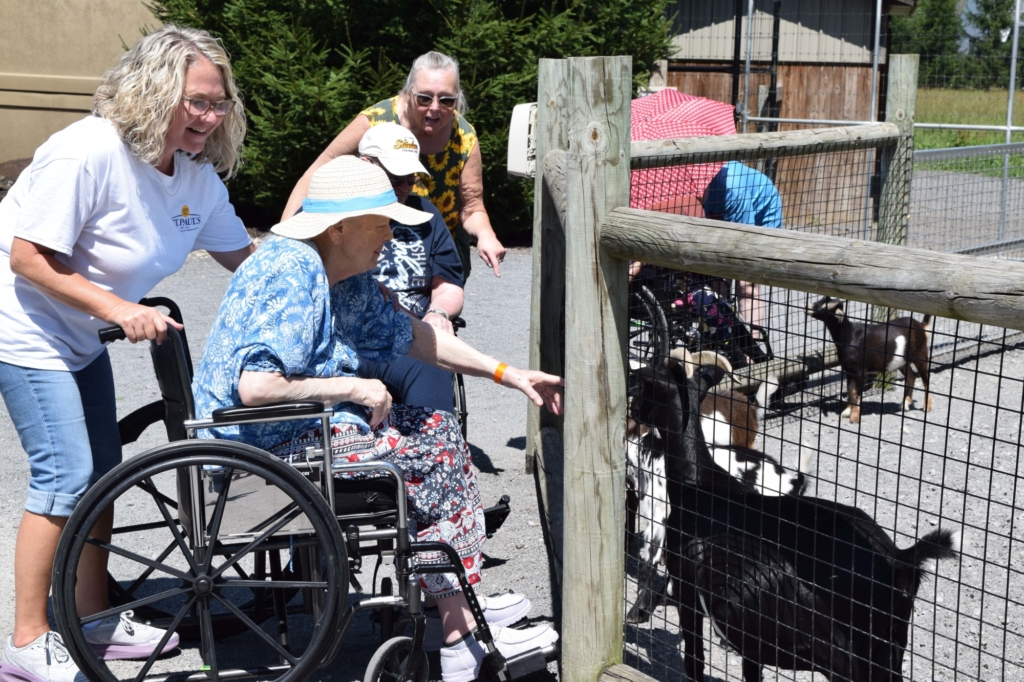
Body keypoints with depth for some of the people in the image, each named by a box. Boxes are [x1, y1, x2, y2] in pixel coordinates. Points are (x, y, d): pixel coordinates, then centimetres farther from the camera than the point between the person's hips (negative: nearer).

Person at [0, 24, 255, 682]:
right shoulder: (87, 152, -28)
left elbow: (244, 256, 6)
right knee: (66, 474, -12)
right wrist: (119, 308, -31)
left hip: (83, 334, 9)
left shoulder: (198, 176, -3)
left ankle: (94, 617, 27)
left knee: (103, 472, 12)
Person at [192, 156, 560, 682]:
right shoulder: (291, 274, -22)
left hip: (311, 424, 10)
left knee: (436, 428, 7)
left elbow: (407, 334, 21)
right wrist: (353, 388, -19)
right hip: (266, 448, -10)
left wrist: (507, 373, 18)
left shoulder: (348, 275, 10)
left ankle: (454, 609, 4)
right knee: (437, 457, -9)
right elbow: (256, 387, -31)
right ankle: (460, 638, 3)